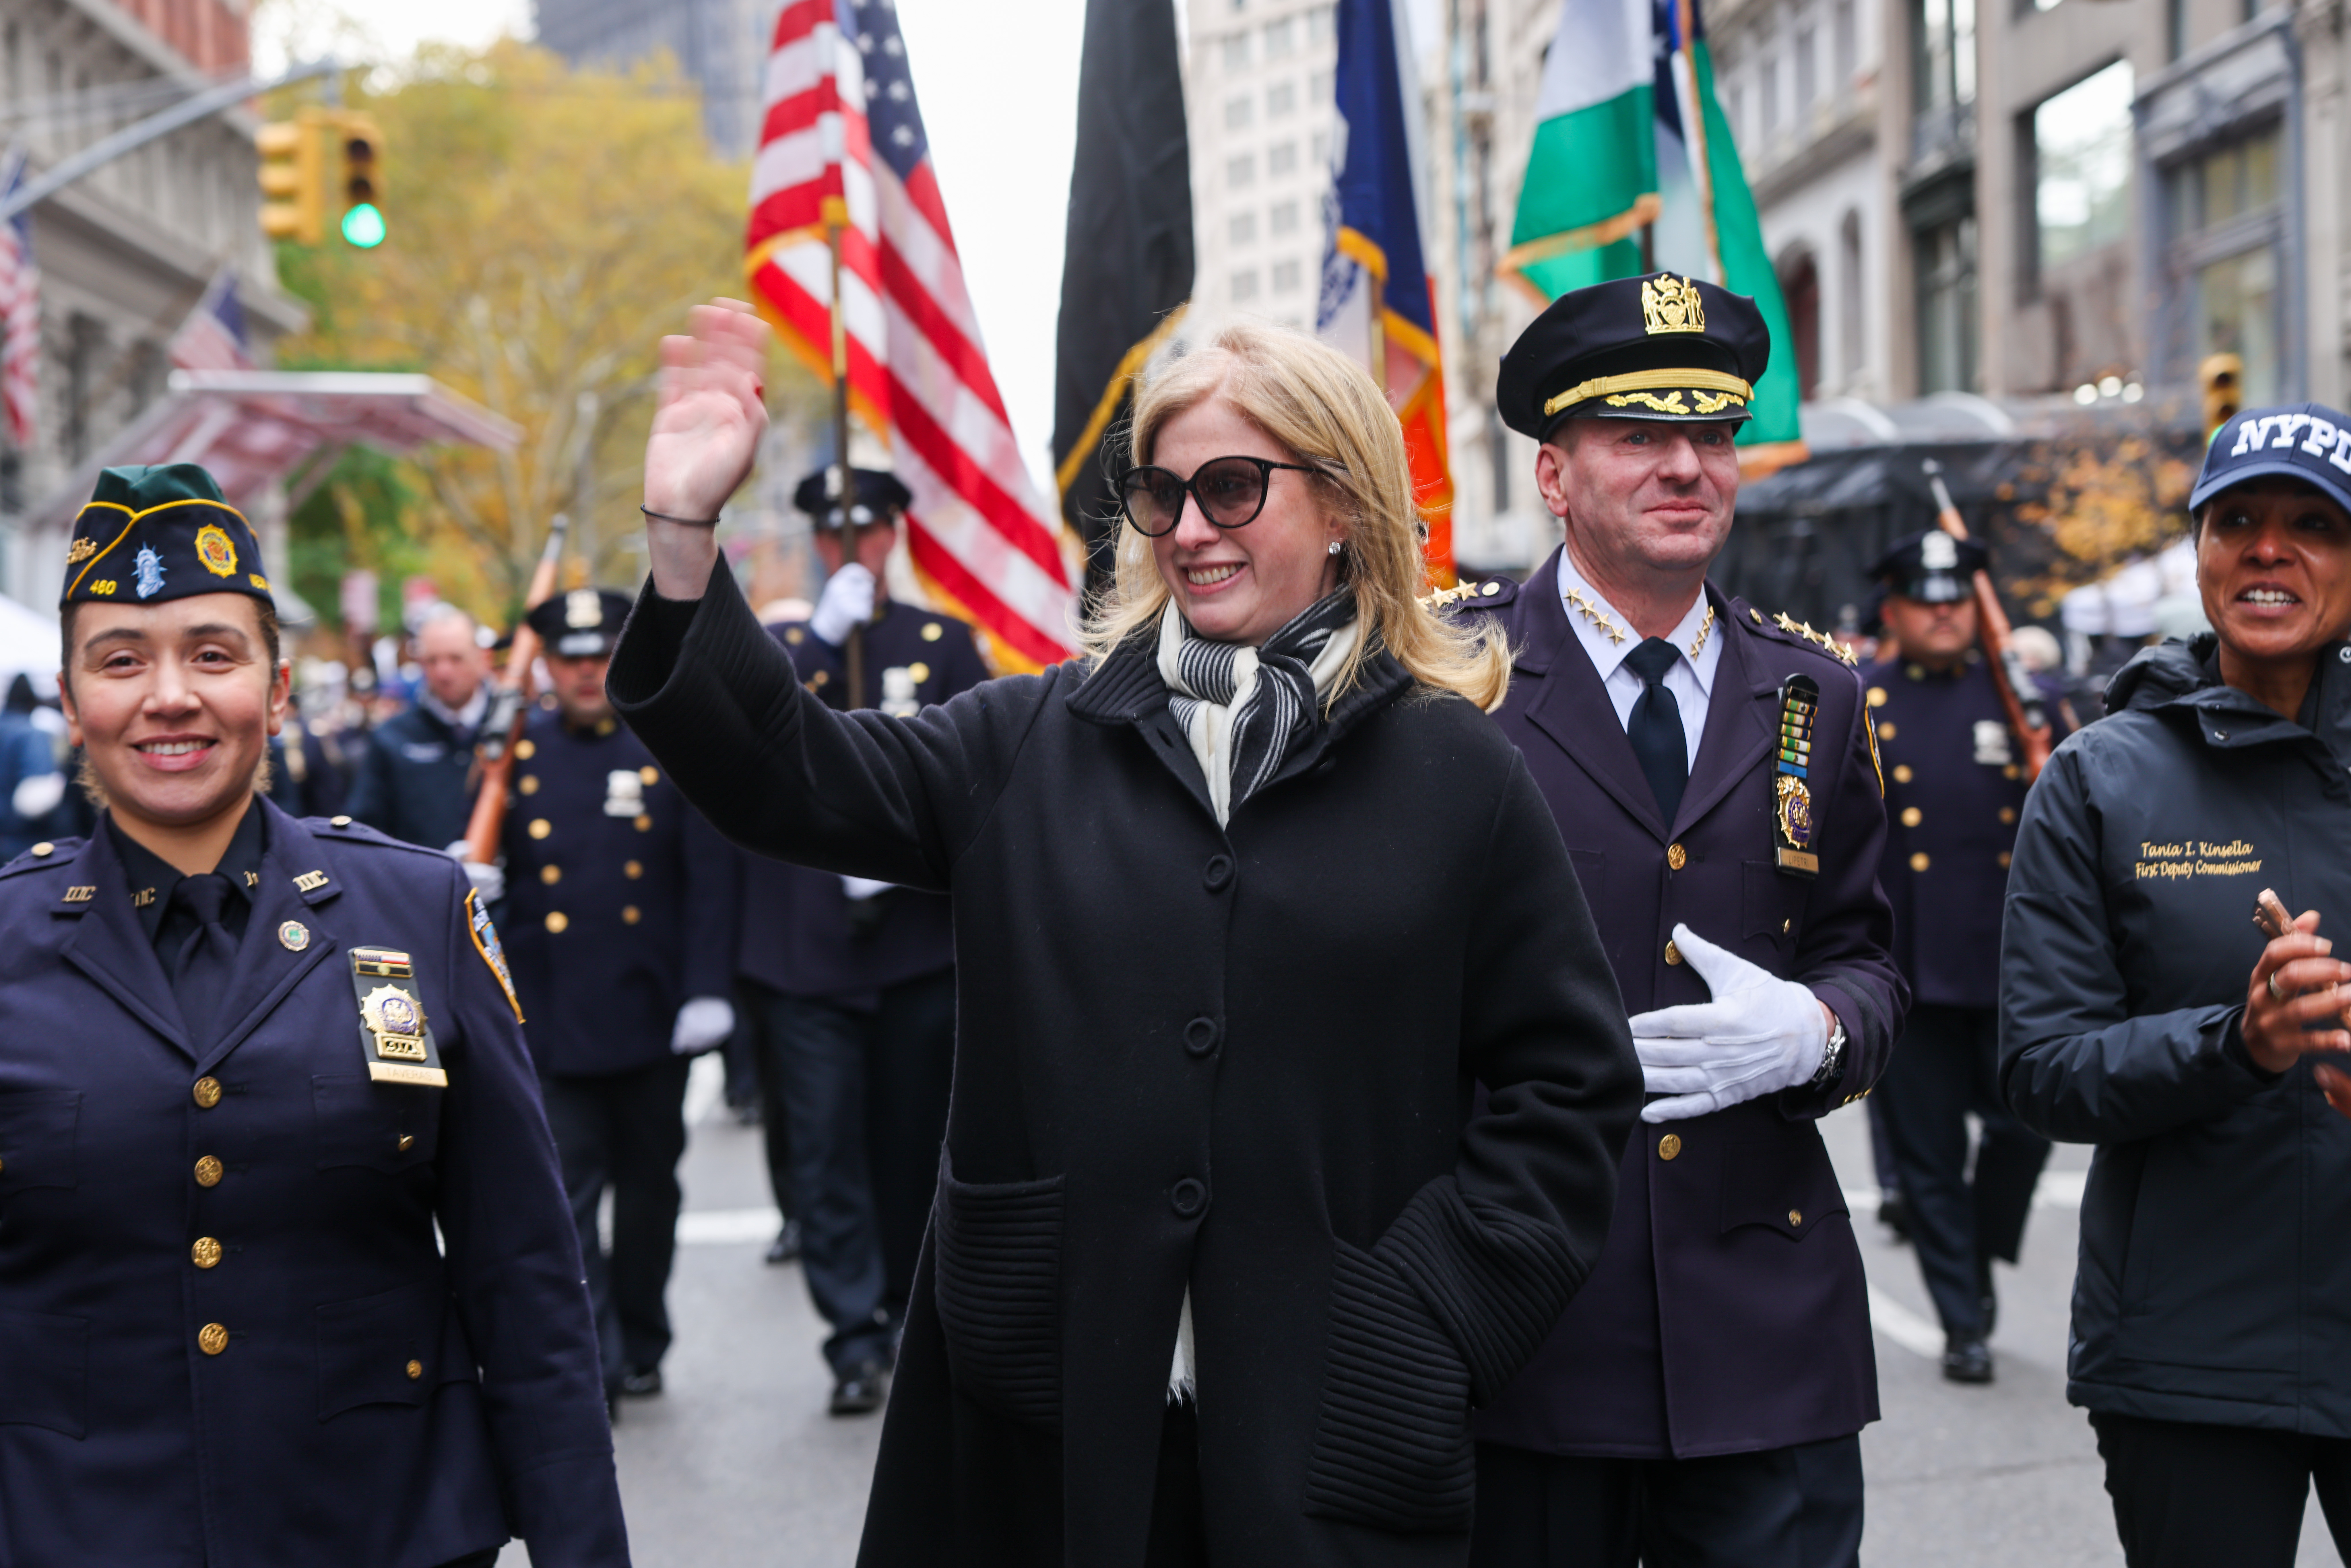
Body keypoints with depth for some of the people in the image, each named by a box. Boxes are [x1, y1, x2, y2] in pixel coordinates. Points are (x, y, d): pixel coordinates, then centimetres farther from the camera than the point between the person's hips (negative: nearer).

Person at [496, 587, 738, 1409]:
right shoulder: (516, 754, 4)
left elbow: (710, 876, -2)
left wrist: (706, 990, -10)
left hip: (650, 1015, 1)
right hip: (551, 1021, 0)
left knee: (649, 1187, 12)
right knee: (566, 1190, -8)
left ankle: (642, 1346, 26)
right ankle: (593, 1363, -8)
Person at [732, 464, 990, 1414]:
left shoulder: (945, 644, 7)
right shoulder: (783, 649, 10)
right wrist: (825, 634, -15)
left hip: (920, 937, 0)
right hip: (806, 945, 0)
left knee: (916, 1140, 8)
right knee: (823, 1149, -5)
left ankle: (913, 1318, 24)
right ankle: (857, 1337, 0)